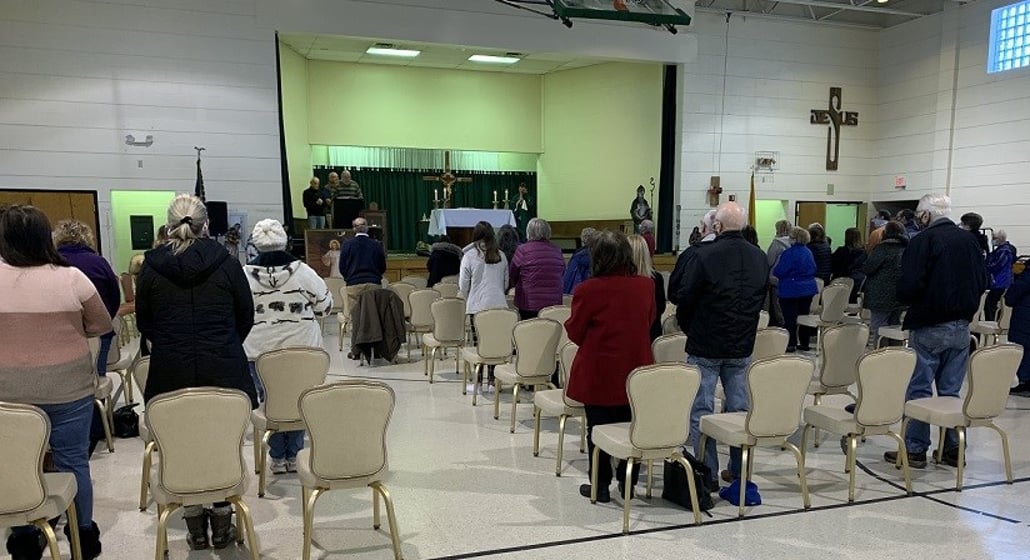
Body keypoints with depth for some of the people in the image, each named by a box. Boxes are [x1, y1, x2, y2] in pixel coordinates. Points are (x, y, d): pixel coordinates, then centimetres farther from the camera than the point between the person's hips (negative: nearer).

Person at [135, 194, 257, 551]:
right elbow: (246, 316, 4)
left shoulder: (151, 267, -1)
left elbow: (143, 322, 8)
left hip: (171, 371, 1)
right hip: (223, 369, -1)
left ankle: (195, 527, 19)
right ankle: (222, 521, 17)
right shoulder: (225, 263, -4)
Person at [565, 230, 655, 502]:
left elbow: (575, 332, -6)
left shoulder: (588, 290, -18)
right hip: (635, 370, 4)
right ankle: (628, 481, 26)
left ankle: (600, 485, 18)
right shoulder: (646, 285, -5)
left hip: (598, 373, -4)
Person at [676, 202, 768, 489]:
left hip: (705, 346, -5)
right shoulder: (759, 257, 3)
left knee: (701, 411, 3)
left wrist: (688, 328, 7)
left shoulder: (706, 255, -16)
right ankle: (739, 471, 22)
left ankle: (707, 474, 7)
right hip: (742, 346, 6)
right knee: (740, 408, 14)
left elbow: (686, 297, -11)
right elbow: (761, 299, 12)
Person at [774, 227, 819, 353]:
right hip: (808, 289, 7)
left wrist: (774, 271, 4)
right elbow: (813, 270, 15)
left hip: (790, 290, -7)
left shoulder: (789, 253, -18)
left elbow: (778, 272, -17)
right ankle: (804, 343, 19)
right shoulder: (808, 252, 5)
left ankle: (791, 344, 3)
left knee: (790, 318, 0)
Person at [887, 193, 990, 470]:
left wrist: (906, 300, 0)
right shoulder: (969, 240, 8)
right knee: (951, 390, 13)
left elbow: (910, 285, -20)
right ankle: (953, 448, 19)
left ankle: (915, 449, 6)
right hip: (961, 326, 6)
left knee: (919, 389, 2)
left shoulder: (923, 241, -13)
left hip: (928, 327, -6)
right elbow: (983, 282, 11)